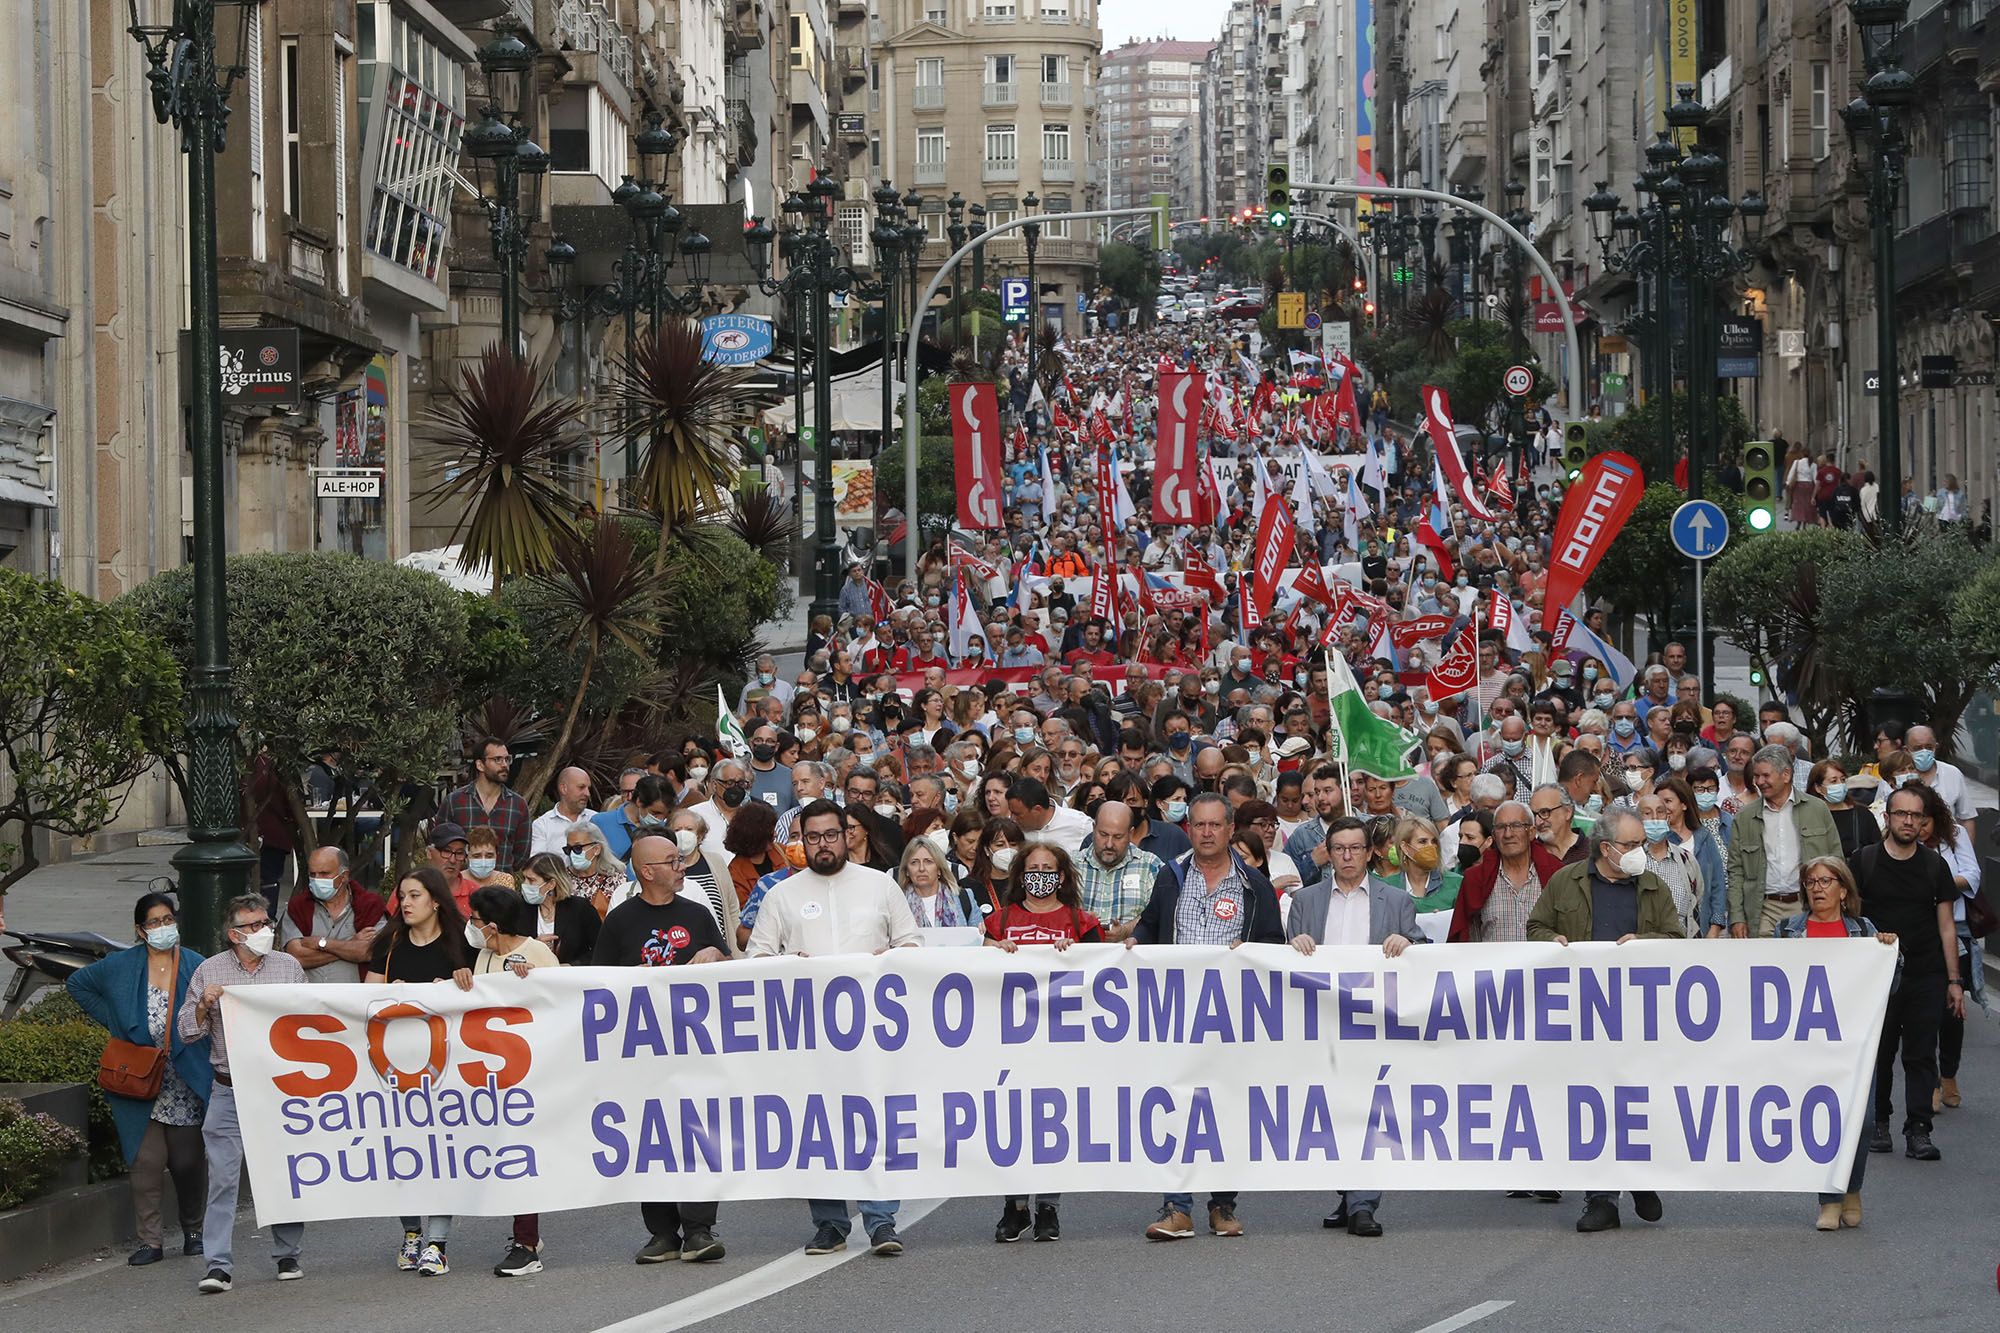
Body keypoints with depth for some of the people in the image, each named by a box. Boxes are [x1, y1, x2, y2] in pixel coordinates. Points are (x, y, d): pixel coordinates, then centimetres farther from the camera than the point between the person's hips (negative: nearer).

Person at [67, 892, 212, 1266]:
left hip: (187, 1087, 0)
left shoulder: (196, 967, 2)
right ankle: (150, 1241, 1)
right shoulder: (120, 966, 4)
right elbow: (78, 984, 18)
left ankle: (193, 1231, 23)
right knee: (146, 1161, -4)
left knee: (188, 1161, 4)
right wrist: (112, 1022, 8)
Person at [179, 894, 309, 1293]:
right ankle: (219, 1266, -8)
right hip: (229, 1091, -1)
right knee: (222, 1177, -7)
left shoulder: (289, 966, 9)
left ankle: (287, 1256, 19)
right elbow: (187, 1031, 7)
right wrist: (204, 1005, -10)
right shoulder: (209, 972, 5)